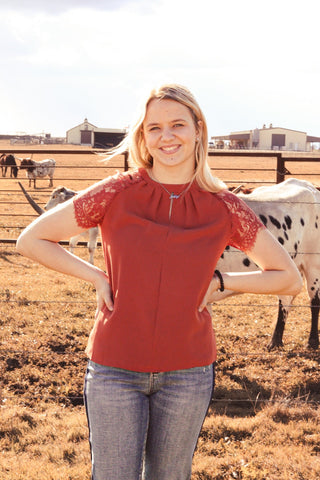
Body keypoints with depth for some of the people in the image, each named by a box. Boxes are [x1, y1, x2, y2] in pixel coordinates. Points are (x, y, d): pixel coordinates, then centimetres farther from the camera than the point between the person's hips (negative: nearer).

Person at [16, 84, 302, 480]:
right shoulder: (116, 194, -6)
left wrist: (219, 282, -4)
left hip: (188, 373, 1)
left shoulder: (224, 209, -4)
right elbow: (31, 240, 1)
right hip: (115, 369, -1)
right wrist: (97, 278, -6)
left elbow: (289, 279, 5)